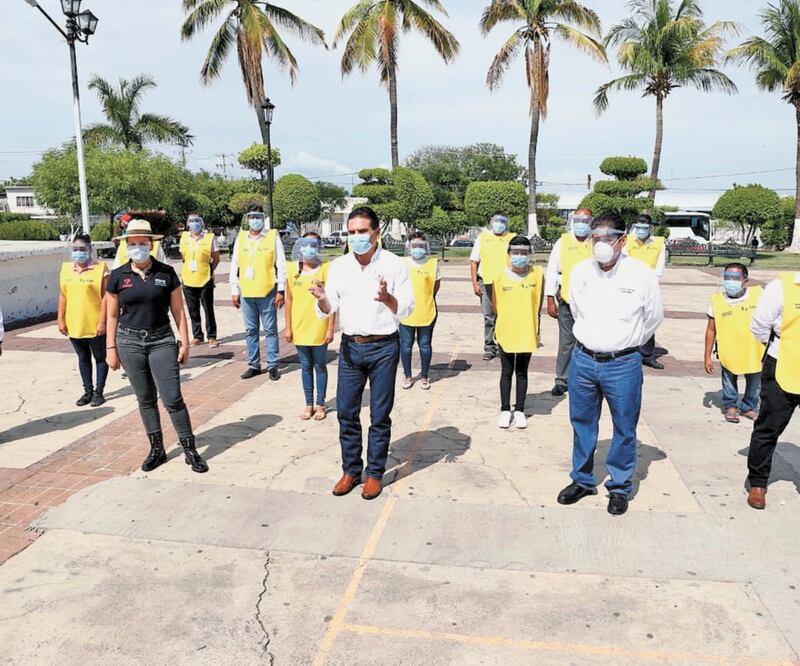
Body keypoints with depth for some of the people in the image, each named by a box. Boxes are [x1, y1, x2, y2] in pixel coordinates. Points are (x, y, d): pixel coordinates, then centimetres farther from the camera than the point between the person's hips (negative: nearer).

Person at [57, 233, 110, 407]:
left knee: (100, 357, 7)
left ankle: (99, 392, 16)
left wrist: (102, 321, -15)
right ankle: (88, 391, 25)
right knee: (83, 358, 14)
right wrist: (60, 319, 5)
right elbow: (62, 296, 10)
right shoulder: (66, 268, 7)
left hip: (95, 325, -5)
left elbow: (105, 297, -11)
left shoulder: (100, 268, -8)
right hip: (74, 325, 5)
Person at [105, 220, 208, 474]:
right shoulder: (117, 276, 1)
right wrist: (111, 348, 4)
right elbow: (112, 316, 6)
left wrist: (185, 342, -1)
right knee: (145, 399, 10)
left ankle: (190, 450, 5)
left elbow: (178, 311, 2)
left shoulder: (166, 273, -1)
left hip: (162, 341, -2)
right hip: (130, 342, 2)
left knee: (172, 398, -6)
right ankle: (157, 449, 23)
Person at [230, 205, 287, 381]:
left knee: (270, 330, 2)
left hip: (267, 292, -3)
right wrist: (234, 291, 8)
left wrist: (281, 290, -7)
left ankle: (272, 365, 10)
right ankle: (254, 365, 20)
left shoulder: (273, 236, -1)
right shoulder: (241, 238, 9)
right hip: (246, 293, 4)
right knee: (251, 331, 10)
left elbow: (281, 265, -3)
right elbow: (234, 266, 11)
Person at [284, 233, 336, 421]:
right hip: (299, 328, 3)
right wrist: (288, 327, 4)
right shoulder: (293, 269, 3)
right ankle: (309, 404, 24)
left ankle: (320, 404, 22)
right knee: (306, 367, 13)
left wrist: (330, 329, -9)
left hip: (319, 329, -3)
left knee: (320, 367, 9)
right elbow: (289, 300, 7)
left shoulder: (326, 269, -7)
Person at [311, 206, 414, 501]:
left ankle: (375, 473, 20)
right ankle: (350, 470, 24)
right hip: (350, 346, 3)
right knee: (346, 412, 8)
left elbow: (406, 309, -7)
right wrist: (322, 299, -17)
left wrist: (387, 297, -27)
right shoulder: (338, 266, 4)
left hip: (383, 347, -3)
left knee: (380, 416, 6)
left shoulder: (394, 264, -6)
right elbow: (328, 310, 5)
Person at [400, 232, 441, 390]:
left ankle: (424, 376, 23)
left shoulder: (433, 263, -1)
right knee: (406, 345, 8)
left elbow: (436, 285, 8)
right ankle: (407, 376, 24)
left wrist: (426, 299, 8)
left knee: (425, 345, 9)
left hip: (427, 312, 0)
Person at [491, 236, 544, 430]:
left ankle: (519, 410, 21)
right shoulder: (500, 275, -7)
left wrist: (536, 329, 5)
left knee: (522, 372, 11)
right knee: (506, 372, 10)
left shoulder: (537, 274, -6)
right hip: (506, 331, 0)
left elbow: (538, 304, 4)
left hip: (527, 332, 0)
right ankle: (505, 409, 21)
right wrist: (509, 320, 6)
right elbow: (496, 304, 4)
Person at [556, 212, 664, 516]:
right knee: (582, 423, 15)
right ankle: (582, 480, 32)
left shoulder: (641, 274, -10)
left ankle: (620, 487, 26)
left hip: (623, 364, -3)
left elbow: (654, 317, 4)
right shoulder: (580, 272, -2)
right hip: (583, 359, 3)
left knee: (624, 429, 8)